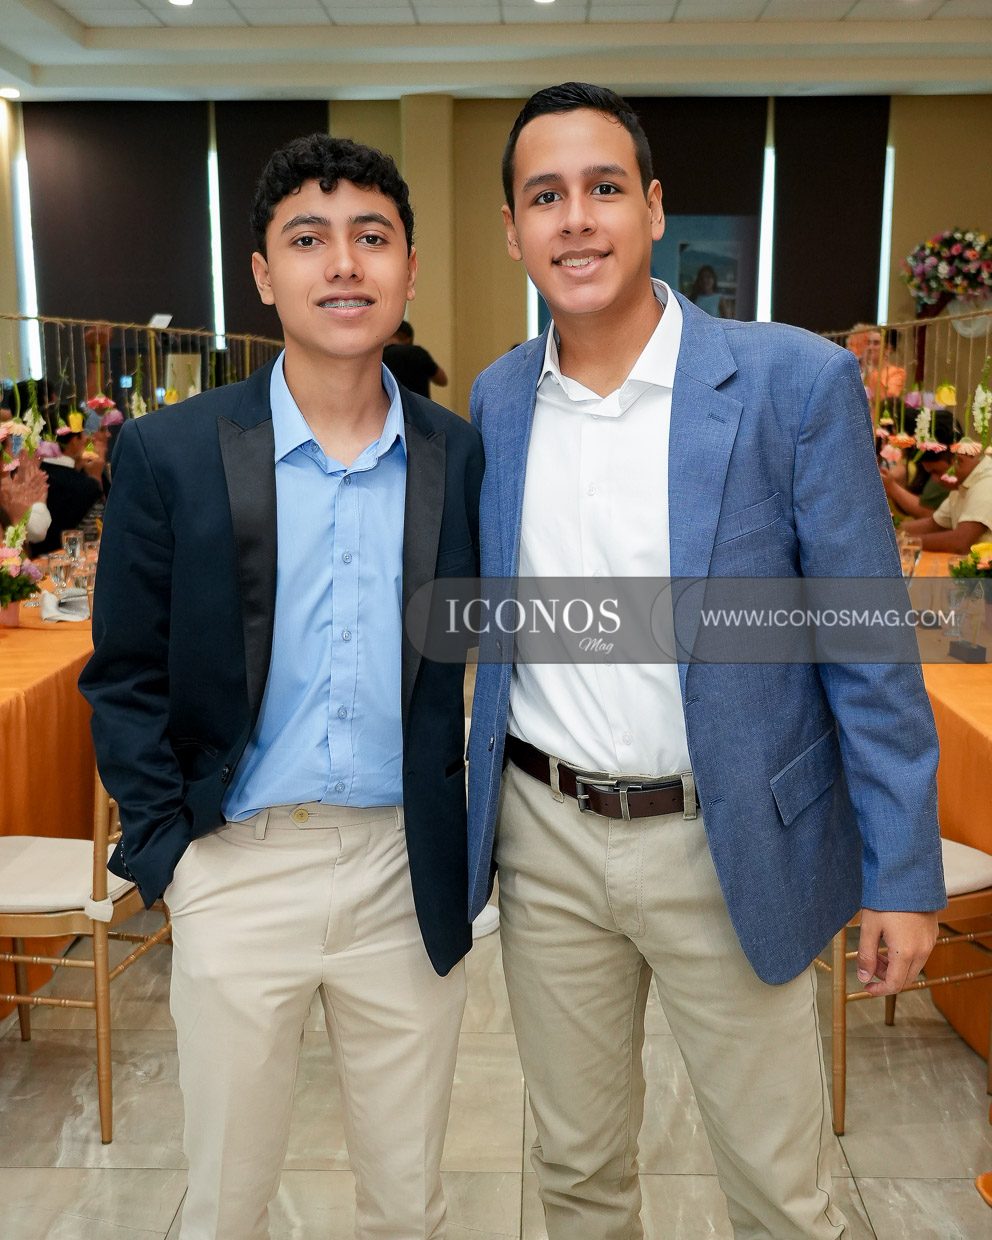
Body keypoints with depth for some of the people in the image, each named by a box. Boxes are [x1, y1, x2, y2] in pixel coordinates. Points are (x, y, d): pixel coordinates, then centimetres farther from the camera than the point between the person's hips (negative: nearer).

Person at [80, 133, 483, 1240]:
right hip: (237, 870, -1)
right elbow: (125, 678, 0)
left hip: (408, 873, 2)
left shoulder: (464, 456, 0)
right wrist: (166, 851, -5)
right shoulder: (169, 453, -5)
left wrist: (470, 848, 2)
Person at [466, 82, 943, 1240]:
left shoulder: (797, 382, -11)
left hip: (725, 846, -3)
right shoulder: (497, 397, 2)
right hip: (544, 838, 4)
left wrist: (903, 874, -8)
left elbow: (866, 650, -9)